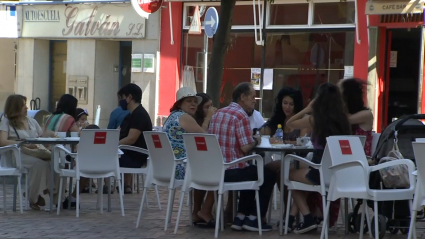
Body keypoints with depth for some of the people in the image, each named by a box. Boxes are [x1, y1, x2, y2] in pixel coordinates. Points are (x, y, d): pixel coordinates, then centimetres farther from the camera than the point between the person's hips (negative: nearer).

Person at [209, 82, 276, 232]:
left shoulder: (218, 114, 13)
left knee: (251, 173, 33)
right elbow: (246, 147, -19)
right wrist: (256, 140, 4)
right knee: (269, 175, 12)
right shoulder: (241, 115, -13)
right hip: (231, 171, -8)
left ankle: (241, 217, 27)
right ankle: (254, 219, 14)